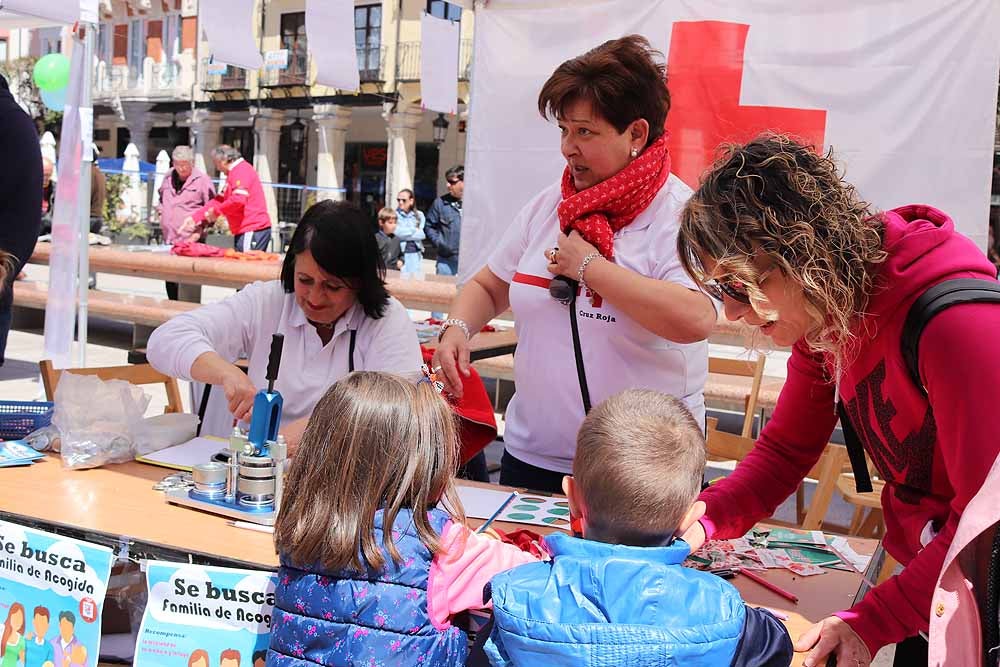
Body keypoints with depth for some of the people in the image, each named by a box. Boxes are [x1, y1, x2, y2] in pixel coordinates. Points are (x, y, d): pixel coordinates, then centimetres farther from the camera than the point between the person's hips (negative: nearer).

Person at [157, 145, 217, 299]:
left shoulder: (202, 179, -6)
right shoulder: (168, 177, 12)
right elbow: (161, 198, 32)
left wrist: (200, 229, -13)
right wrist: (161, 211, 15)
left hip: (191, 239, -6)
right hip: (169, 237, 6)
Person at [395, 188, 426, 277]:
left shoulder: (419, 215, 10)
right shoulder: (395, 215, 1)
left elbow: (422, 234, -3)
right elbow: (397, 232, -12)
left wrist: (404, 233, -6)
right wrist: (414, 230, -2)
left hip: (416, 254, 3)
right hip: (400, 253, -3)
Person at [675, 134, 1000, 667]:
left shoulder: (956, 321, -30)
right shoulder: (822, 314, -5)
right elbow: (785, 449, 3)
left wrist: (870, 622, -27)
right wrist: (698, 523, -13)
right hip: (922, 575, 6)